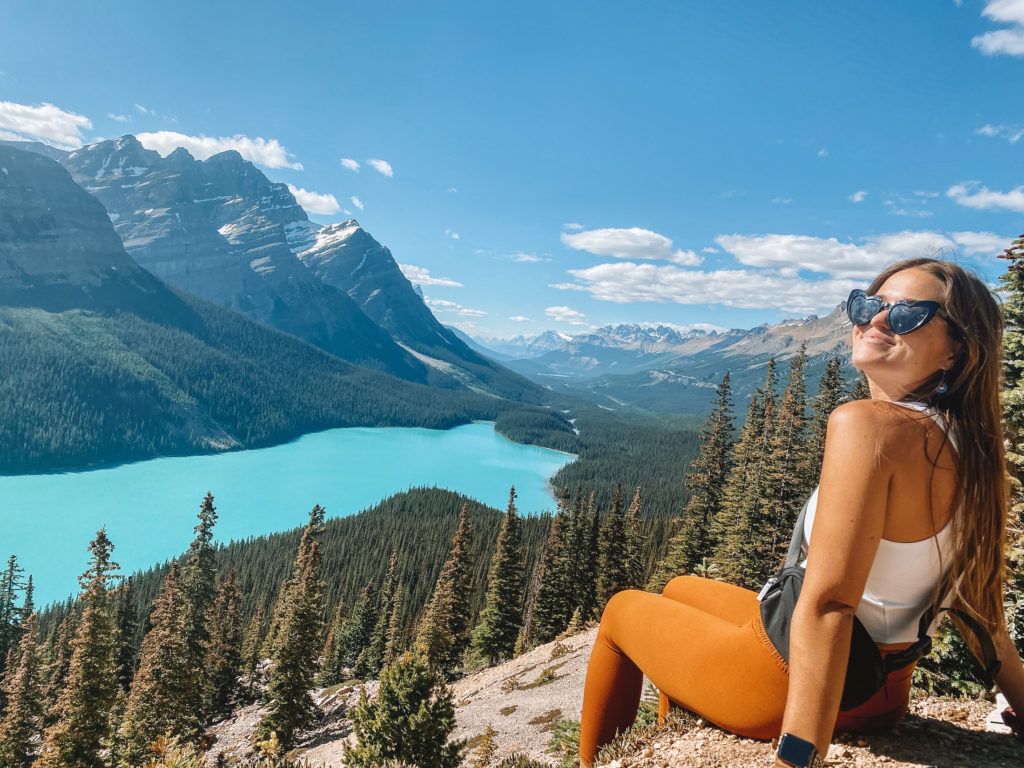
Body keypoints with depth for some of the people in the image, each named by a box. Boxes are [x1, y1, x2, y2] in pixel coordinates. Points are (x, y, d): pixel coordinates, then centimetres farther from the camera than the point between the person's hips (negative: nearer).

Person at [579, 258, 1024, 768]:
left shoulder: (868, 424, -29)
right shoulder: (965, 445, -3)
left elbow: (827, 605, -33)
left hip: (794, 685, -8)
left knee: (622, 610, 16)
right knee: (679, 590, 29)